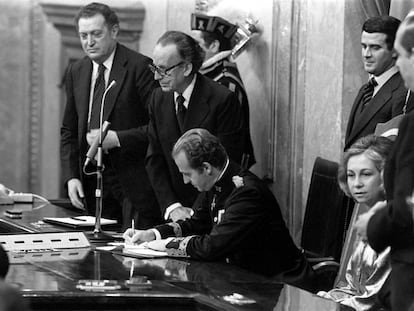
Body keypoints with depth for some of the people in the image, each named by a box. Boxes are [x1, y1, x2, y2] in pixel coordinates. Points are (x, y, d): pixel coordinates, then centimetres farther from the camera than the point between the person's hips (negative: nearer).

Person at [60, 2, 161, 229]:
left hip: (134, 182, -5)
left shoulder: (139, 66, -8)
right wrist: (71, 176, 4)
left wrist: (117, 138, -19)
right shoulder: (76, 72, 12)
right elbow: (69, 131, 16)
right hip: (91, 181, 5)